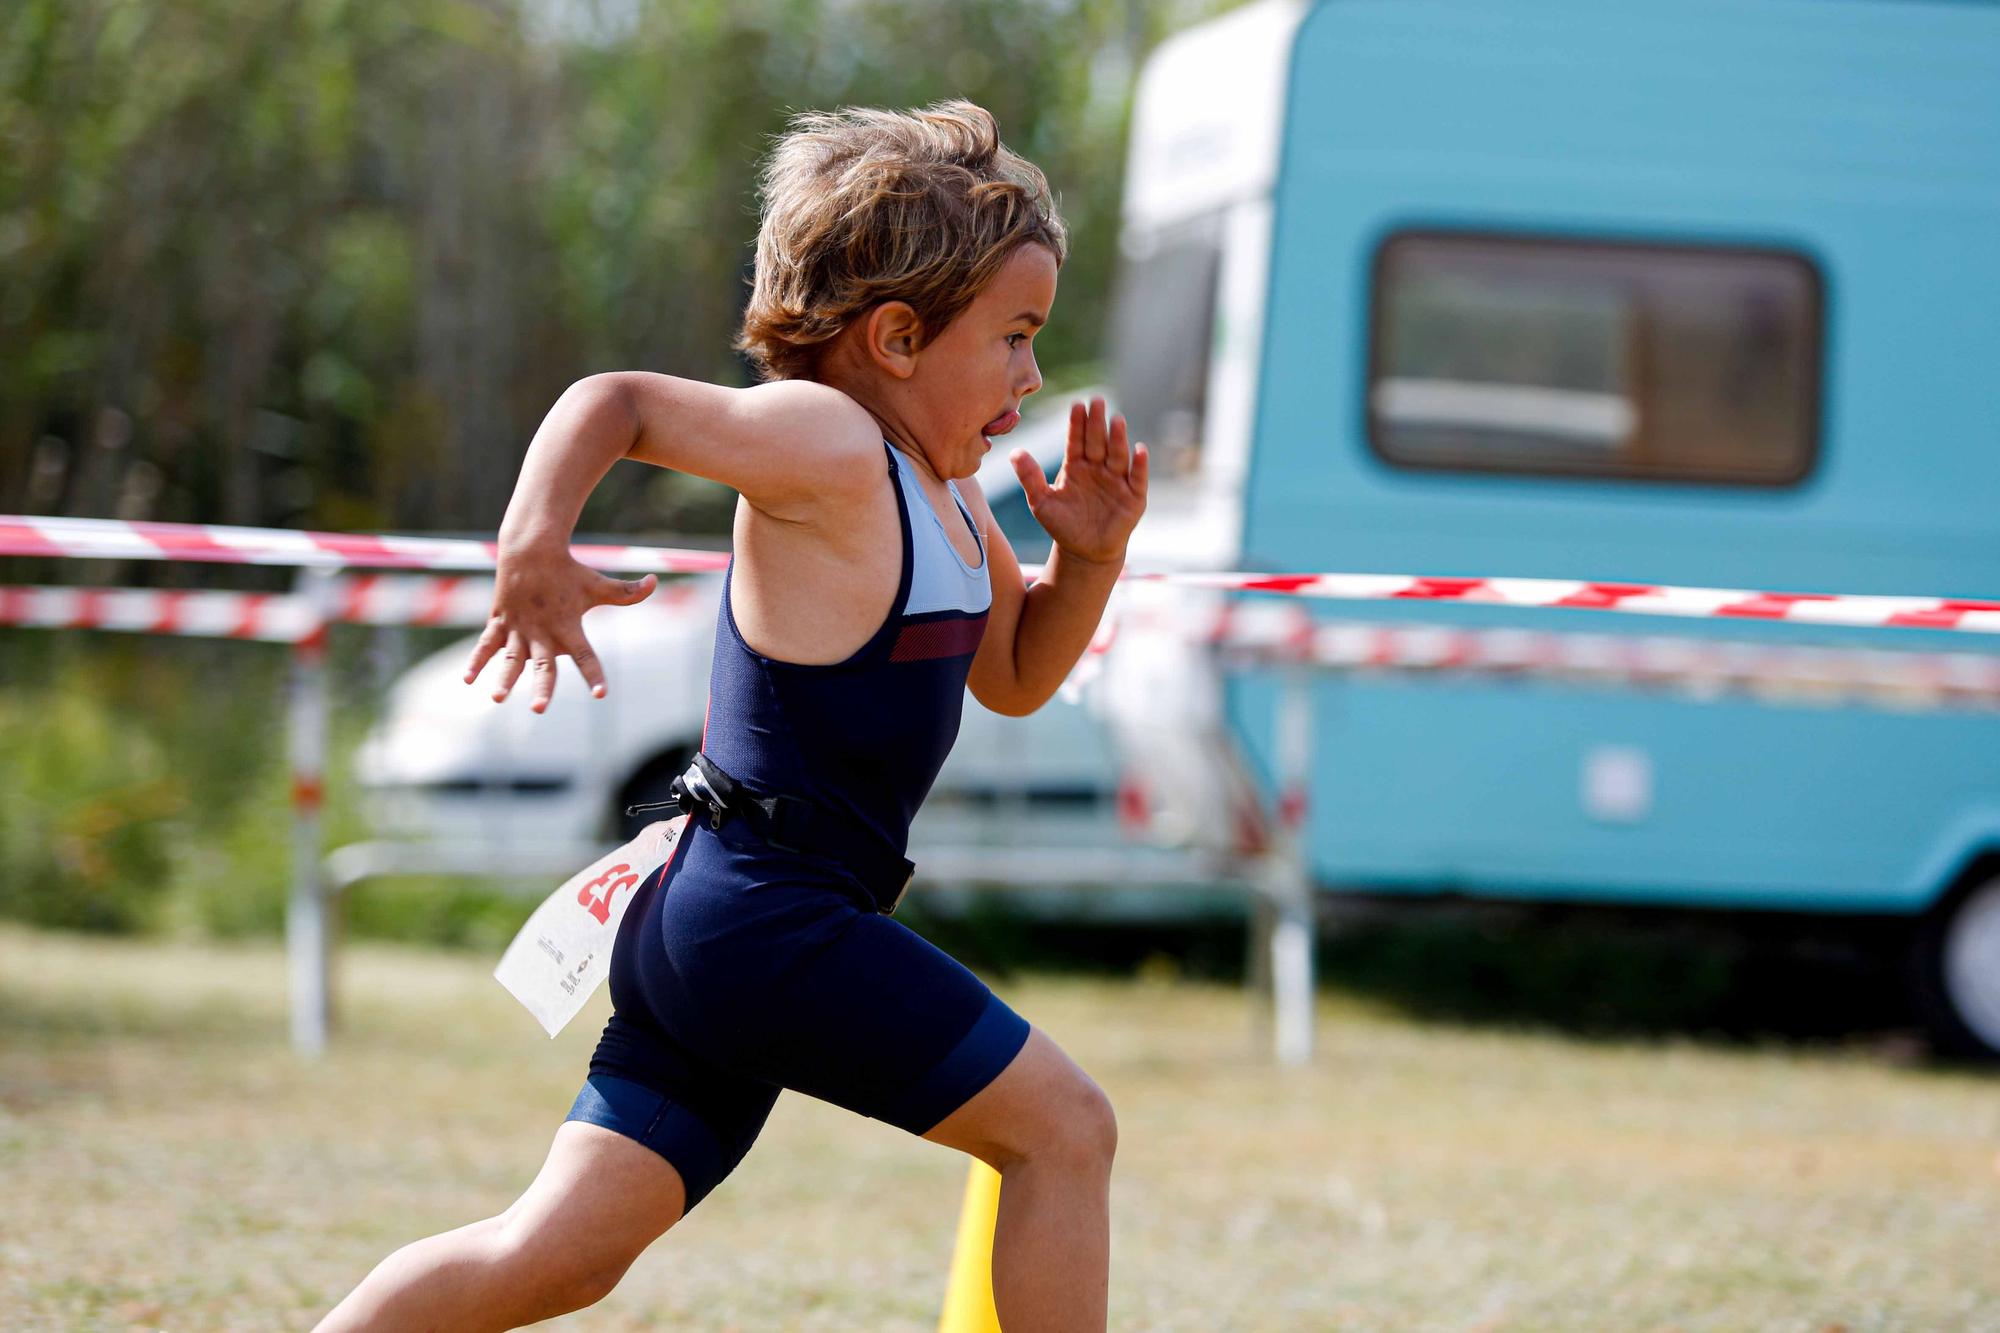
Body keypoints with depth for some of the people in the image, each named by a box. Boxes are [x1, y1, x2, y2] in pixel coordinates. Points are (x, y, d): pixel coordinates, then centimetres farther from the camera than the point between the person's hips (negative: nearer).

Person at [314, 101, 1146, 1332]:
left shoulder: (946, 502, 17)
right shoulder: (829, 452, -11)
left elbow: (1013, 676, 29)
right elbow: (616, 402, -12)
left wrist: (1091, 551, 12)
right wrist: (535, 545, -28)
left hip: (706, 921, 9)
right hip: (767, 917, -9)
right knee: (1065, 1128, -4)